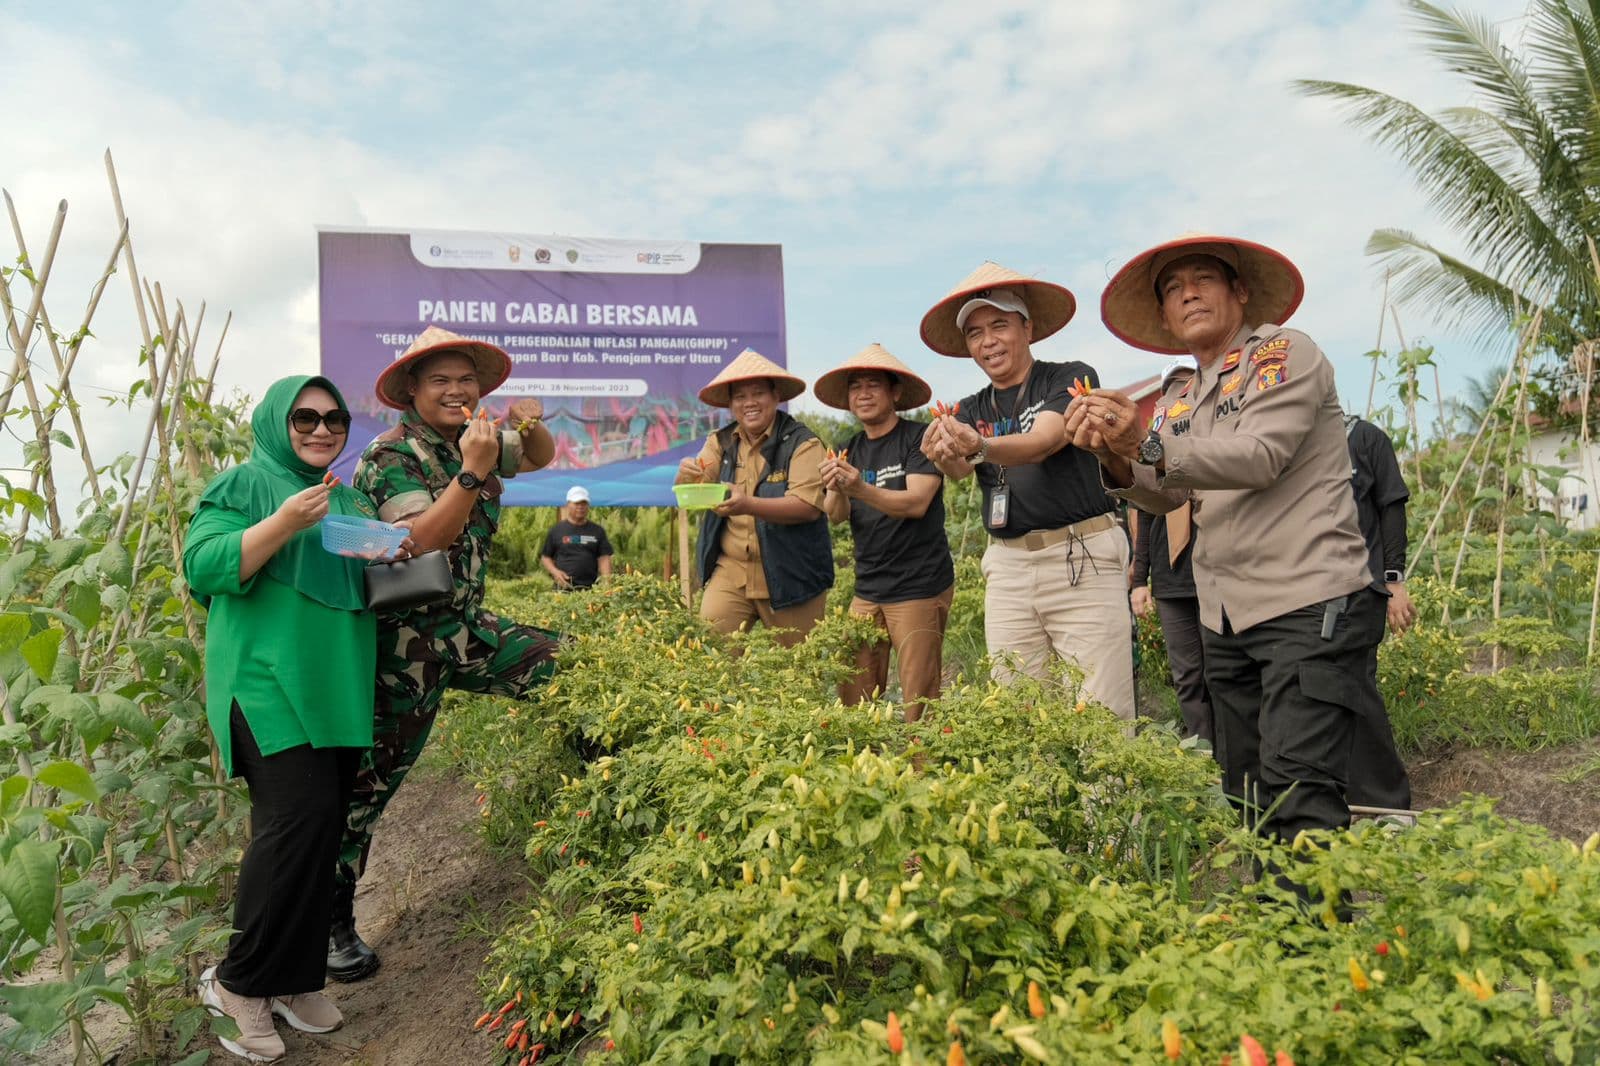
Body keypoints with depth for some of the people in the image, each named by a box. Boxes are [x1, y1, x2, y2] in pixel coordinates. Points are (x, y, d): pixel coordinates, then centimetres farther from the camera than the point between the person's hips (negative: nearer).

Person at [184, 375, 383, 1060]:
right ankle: (238, 982, 0)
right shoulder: (244, 485, 3)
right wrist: (284, 522, -22)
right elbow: (203, 568, -10)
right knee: (300, 817, -17)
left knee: (322, 831, 7)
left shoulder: (351, 502, 20)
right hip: (269, 687, -6)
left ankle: (292, 979, 20)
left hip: (338, 694, 7)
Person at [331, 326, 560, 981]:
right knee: (371, 779, 2)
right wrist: (473, 473, -33)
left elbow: (540, 458, 22)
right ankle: (331, 920, 17)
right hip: (407, 639, -6)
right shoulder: (391, 456, -13)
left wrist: (531, 425, 0)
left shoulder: (476, 439, 7)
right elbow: (420, 540, -26)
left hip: (466, 624, 7)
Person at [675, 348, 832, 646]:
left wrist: (748, 505, -33)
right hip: (730, 571, 3)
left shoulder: (802, 443, -7)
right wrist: (687, 476, -23)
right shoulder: (721, 442, 8)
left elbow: (810, 506, -20)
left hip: (790, 576, -3)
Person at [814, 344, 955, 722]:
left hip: (919, 588, -5)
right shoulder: (850, 450, 13)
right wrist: (836, 490, -21)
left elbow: (917, 503, -15)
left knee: (919, 704, -5)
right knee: (852, 700, 2)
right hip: (868, 590, 5)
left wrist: (861, 489, -30)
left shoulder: (920, 438, -4)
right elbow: (835, 516, 1)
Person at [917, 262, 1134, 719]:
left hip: (1081, 559, -4)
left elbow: (1042, 442, -18)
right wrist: (943, 455, -32)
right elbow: (960, 470, -8)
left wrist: (979, 446, -38)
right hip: (1007, 567, 5)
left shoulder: (1071, 378, 0)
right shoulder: (970, 410, 13)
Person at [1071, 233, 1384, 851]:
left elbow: (1260, 457, -18)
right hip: (1227, 619, 7)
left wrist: (1148, 445, -30)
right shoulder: (1180, 401, 18)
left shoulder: (1286, 353, -2)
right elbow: (1164, 495, 3)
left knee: (1299, 795, -15)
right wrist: (1117, 458, -18)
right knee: (1249, 796, 11)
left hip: (1309, 606, -7)